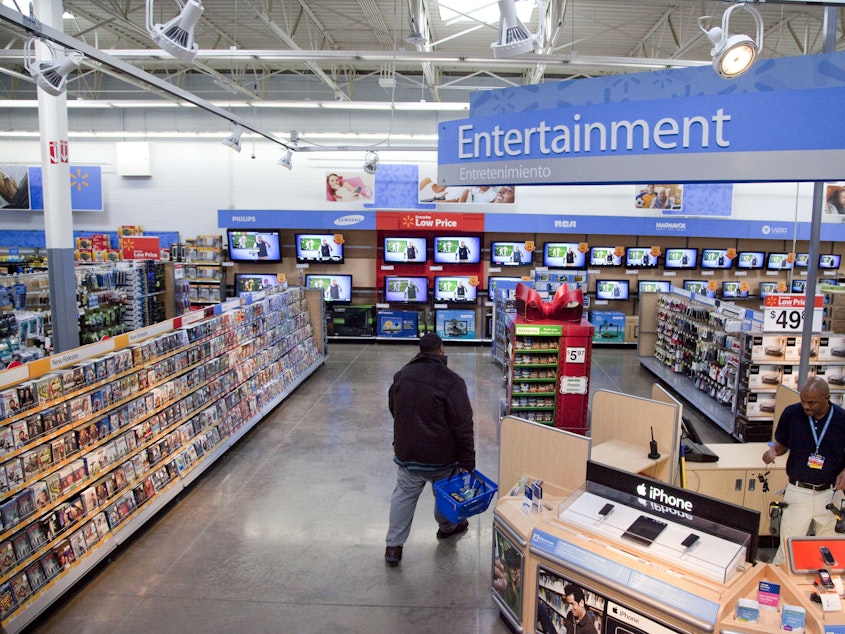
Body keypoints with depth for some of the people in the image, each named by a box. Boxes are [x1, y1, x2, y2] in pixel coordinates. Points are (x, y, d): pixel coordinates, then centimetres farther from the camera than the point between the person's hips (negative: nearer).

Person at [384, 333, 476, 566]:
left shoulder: (401, 375, 0)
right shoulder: (451, 381, -19)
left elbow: (393, 409, 14)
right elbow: (463, 425, -18)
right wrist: (467, 460, -10)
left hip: (406, 452, 3)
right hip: (441, 455, -3)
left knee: (404, 494, 13)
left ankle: (393, 546, 12)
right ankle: (447, 527, 44)